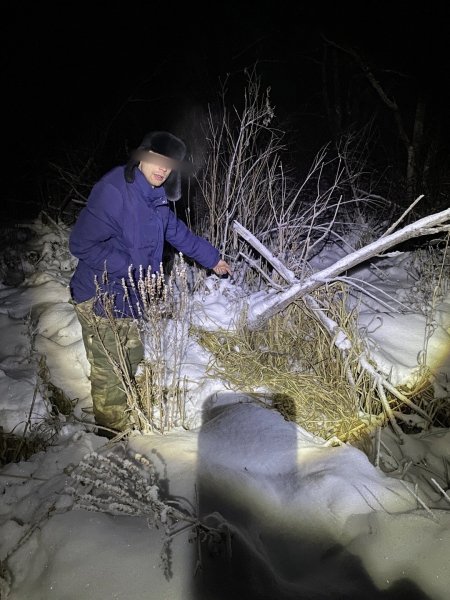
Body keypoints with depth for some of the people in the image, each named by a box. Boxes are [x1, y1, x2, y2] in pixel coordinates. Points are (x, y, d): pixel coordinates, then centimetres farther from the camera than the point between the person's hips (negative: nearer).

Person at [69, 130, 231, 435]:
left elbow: (178, 232, 21)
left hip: (127, 298, 9)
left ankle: (126, 422, 44)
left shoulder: (155, 198, 6)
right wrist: (129, 267, -24)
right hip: (99, 298, -9)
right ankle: (114, 433, 23)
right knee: (110, 372, 1)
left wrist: (212, 257, 29)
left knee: (132, 360, 22)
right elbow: (82, 244, -24)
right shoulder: (113, 191, -23)